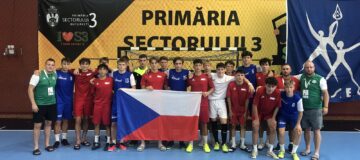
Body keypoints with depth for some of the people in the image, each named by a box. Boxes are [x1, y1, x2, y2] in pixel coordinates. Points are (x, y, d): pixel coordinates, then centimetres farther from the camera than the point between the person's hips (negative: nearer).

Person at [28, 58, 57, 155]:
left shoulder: (55, 75, 2)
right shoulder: (38, 74, -11)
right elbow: (30, 89, -12)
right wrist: (33, 103, -17)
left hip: (52, 104, 5)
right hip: (39, 104, -4)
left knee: (48, 123, 12)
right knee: (38, 125, 2)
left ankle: (47, 144, 23)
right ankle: (36, 147, 12)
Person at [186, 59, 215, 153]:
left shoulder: (206, 77, 1)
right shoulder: (190, 78, 3)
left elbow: (213, 88, 5)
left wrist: (208, 93, -12)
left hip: (204, 103, 0)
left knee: (204, 123, 5)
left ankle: (205, 144, 17)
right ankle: (190, 144, 15)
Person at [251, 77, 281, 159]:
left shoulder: (277, 93, -25)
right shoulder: (260, 90, -29)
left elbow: (277, 107, -10)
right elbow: (255, 105, -20)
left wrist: (273, 118, -11)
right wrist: (256, 118, -18)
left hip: (270, 113, 2)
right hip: (259, 111, -1)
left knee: (273, 128, -10)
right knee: (255, 128, -12)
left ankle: (270, 150, 7)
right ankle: (255, 150, 5)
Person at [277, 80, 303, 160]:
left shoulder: (298, 98, -26)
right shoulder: (281, 94, -23)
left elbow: (300, 112, -14)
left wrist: (298, 124, -12)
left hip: (293, 117, 0)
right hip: (282, 115, 0)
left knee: (298, 132, -12)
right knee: (281, 132, -15)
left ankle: (294, 152, 10)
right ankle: (282, 150, 12)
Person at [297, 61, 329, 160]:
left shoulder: (320, 79, -6)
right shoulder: (301, 77, 5)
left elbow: (325, 93, -7)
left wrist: (325, 106, -14)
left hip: (316, 109, -4)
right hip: (304, 109, 4)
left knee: (316, 130, 1)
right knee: (306, 129, 14)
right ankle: (307, 149, 28)